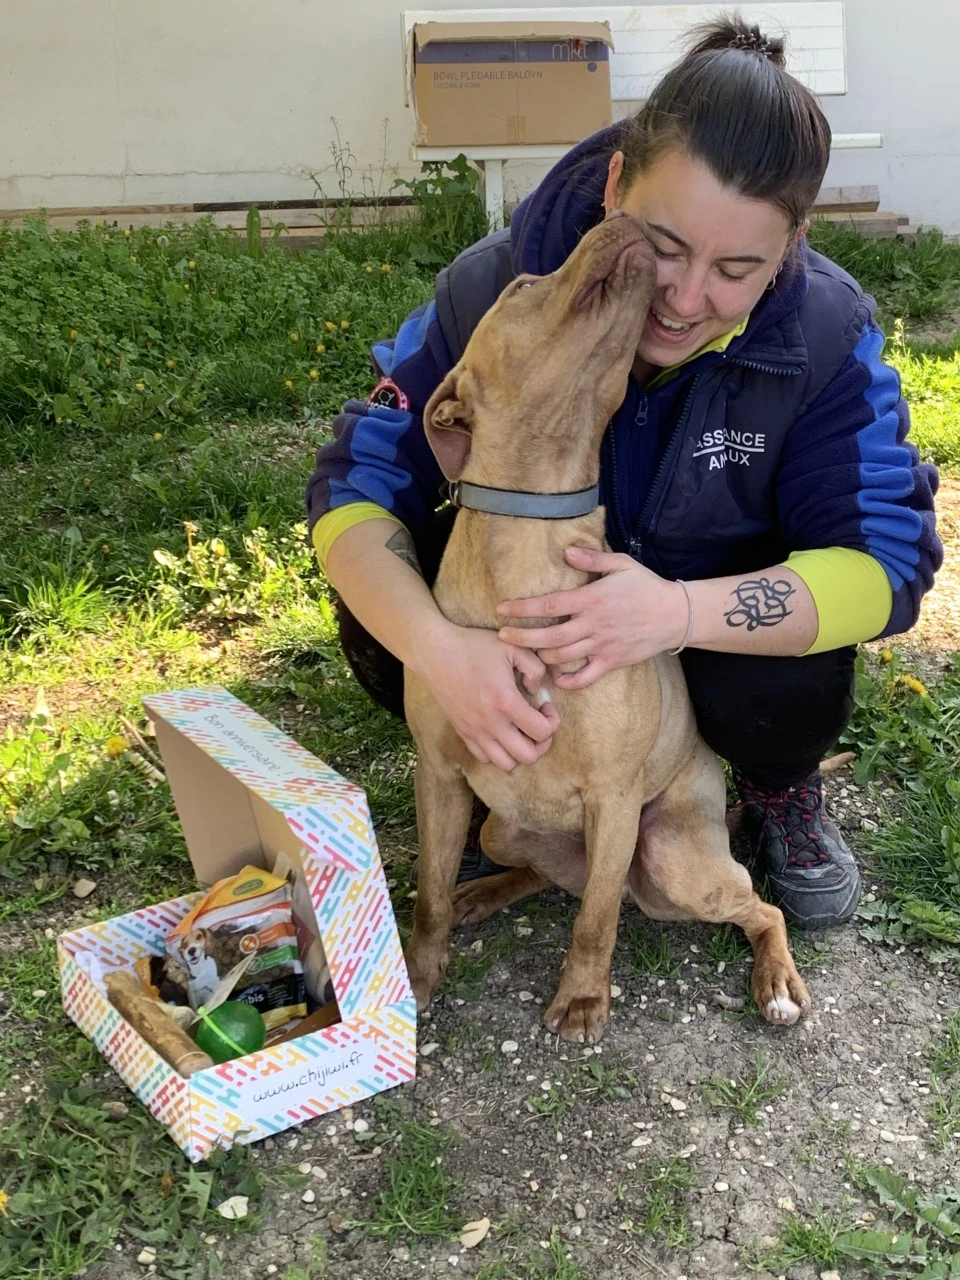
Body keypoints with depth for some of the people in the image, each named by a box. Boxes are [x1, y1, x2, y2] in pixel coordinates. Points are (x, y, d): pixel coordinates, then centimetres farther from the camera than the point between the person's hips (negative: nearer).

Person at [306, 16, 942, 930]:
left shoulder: (828, 334, -25)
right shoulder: (496, 287, -26)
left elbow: (887, 559, -27)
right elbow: (356, 482, -25)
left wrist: (681, 612, -47)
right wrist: (438, 646, -47)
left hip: (722, 620, 0)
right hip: (530, 599, 1)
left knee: (788, 686, -34)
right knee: (379, 631, -26)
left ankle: (780, 790, 5)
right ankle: (509, 775, 5)